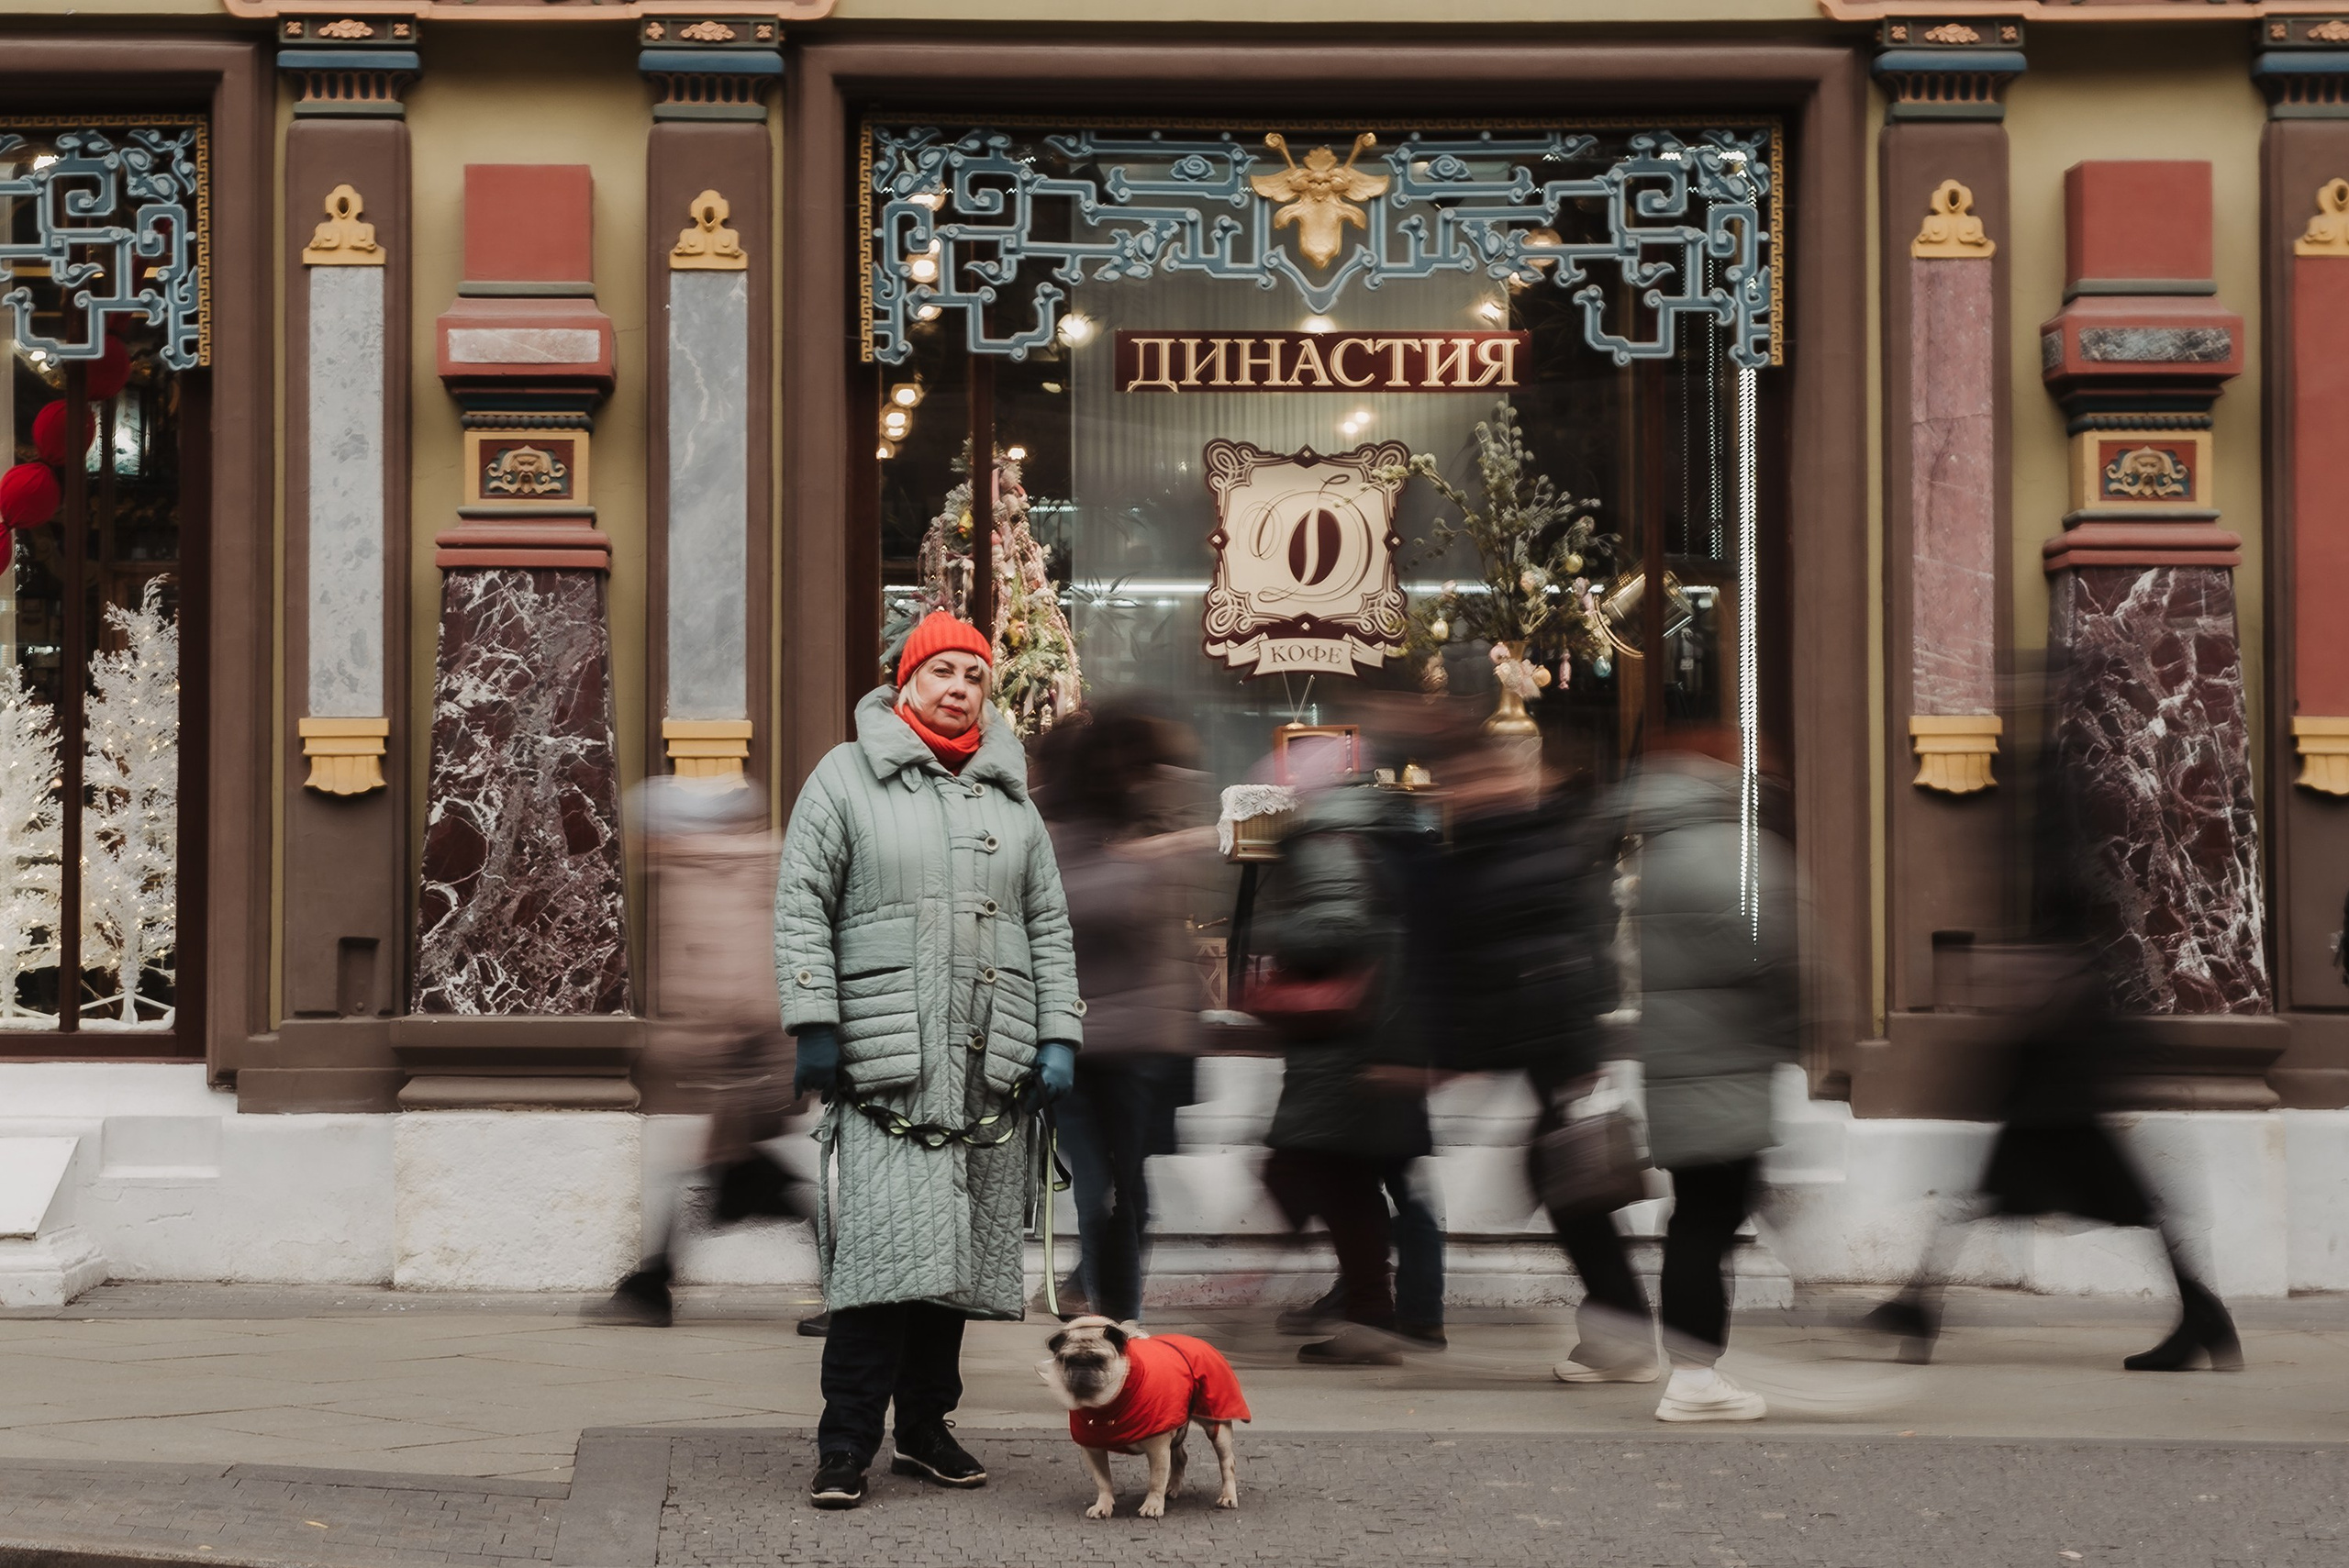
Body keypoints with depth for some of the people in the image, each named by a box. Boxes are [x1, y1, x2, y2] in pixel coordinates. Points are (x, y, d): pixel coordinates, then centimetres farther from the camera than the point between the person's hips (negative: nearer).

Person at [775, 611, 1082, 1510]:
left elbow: (1049, 924, 20)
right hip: (886, 1062, -5)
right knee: (884, 1250, -14)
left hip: (991, 1070, 5)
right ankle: (844, 1447, -9)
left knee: (957, 1255, 7)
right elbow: (801, 904, 1)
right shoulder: (846, 778, 5)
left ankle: (924, 1429, 18)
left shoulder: (1010, 798, 18)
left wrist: (1058, 1038, 10)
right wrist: (813, 1023, -8)